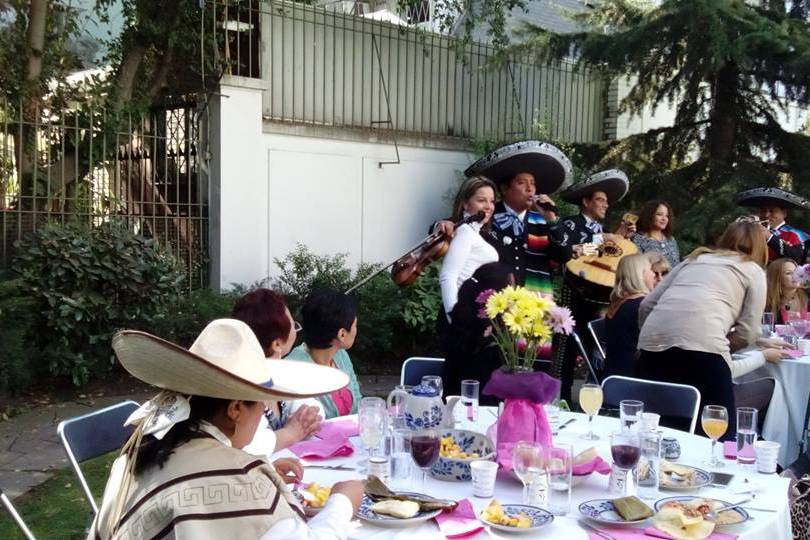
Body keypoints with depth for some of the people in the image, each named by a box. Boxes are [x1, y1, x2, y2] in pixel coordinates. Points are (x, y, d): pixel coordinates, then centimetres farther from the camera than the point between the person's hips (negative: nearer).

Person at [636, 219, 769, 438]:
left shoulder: (694, 258, 30)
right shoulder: (753, 270, 19)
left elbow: (647, 305, 23)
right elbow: (747, 332, 8)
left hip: (653, 341, 5)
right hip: (703, 344, -4)